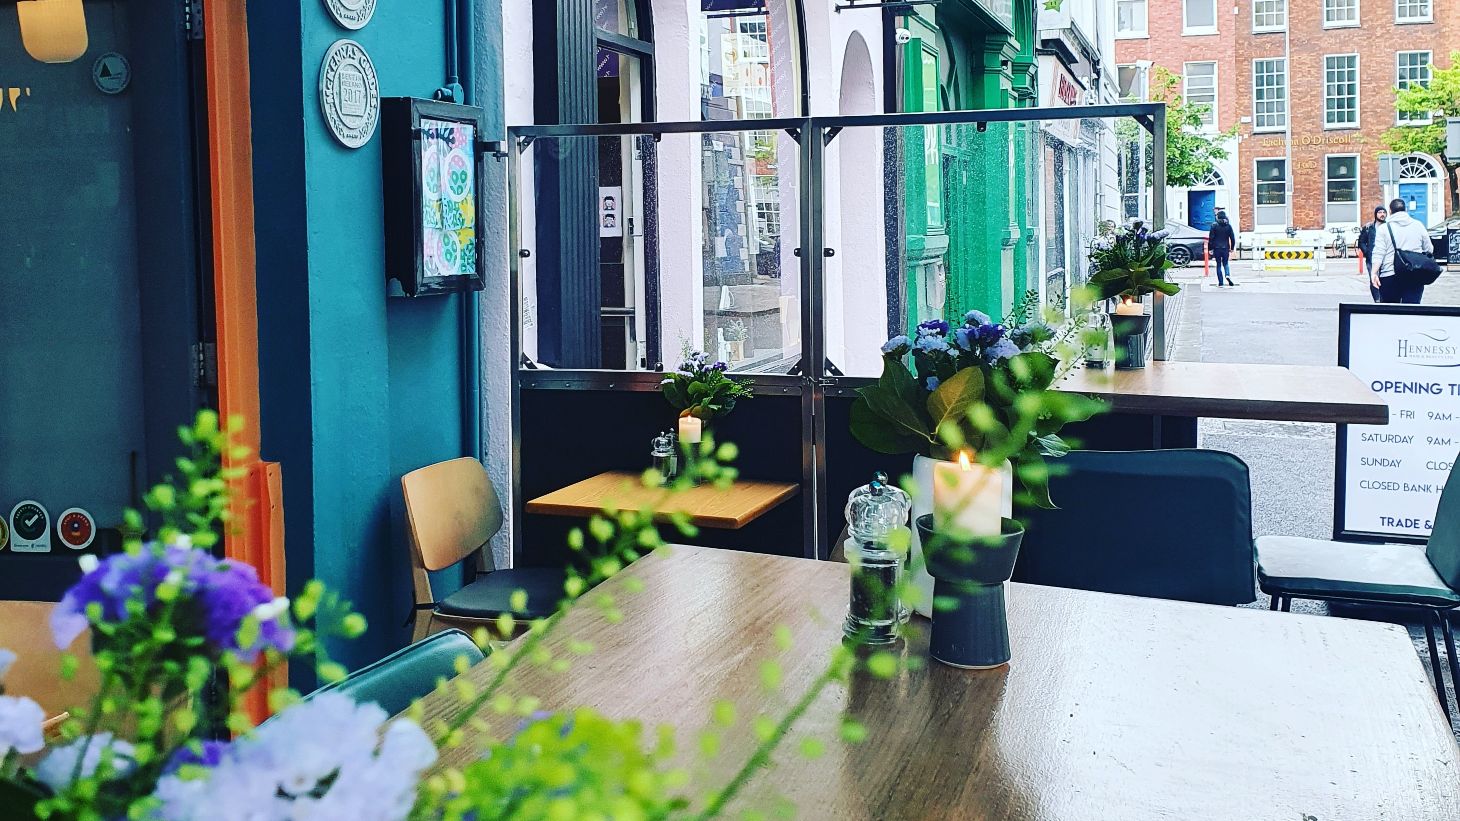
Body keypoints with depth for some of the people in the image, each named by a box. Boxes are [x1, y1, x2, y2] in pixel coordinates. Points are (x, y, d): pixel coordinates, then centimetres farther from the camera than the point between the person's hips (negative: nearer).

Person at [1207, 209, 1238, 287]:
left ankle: (1220, 282, 4)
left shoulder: (1214, 225, -6)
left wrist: (1210, 248, 0)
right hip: (1226, 248, 2)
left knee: (1219, 265, 6)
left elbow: (1211, 238, -7)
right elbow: (1232, 238, 5)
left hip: (1217, 248, -2)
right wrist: (1232, 248, 15)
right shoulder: (1228, 225, 2)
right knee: (1226, 263, 16)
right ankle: (1227, 275, -13)